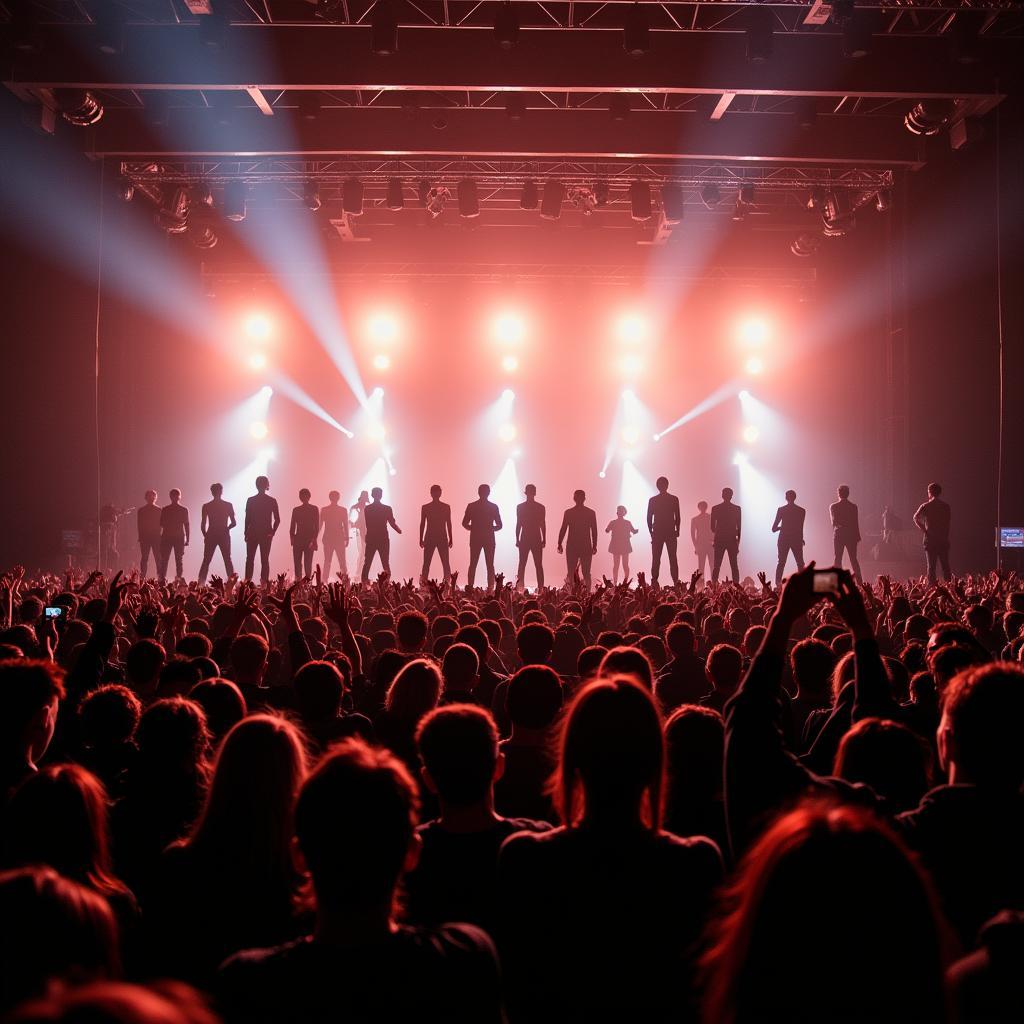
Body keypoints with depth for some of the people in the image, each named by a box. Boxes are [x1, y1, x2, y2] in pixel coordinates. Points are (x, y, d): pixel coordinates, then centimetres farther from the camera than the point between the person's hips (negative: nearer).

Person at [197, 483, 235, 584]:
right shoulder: (228, 505, -2)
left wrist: (205, 535, 12)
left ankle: (201, 583, 1)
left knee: (206, 560, 7)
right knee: (227, 560, 7)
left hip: (211, 535, 0)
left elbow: (203, 525, -2)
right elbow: (233, 523, -2)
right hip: (224, 536, 0)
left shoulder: (206, 506, -1)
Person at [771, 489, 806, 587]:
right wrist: (801, 539, 13)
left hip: (784, 539, 0)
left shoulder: (781, 509, -3)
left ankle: (777, 584, -4)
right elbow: (800, 527, -1)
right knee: (800, 563, 7)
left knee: (781, 562, 5)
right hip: (796, 539, 0)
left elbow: (774, 529, -2)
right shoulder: (802, 511, -2)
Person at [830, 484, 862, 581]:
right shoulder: (853, 506, 0)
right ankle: (859, 580, 1)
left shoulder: (833, 506, -3)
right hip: (851, 535, 1)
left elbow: (834, 521, -9)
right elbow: (856, 523, 1)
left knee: (838, 559, 4)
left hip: (838, 535, -1)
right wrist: (857, 536, 6)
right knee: (853, 559, 7)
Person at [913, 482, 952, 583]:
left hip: (930, 539, -2)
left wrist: (923, 529, -7)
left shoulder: (926, 506, -4)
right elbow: (950, 518, 10)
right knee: (945, 565, 8)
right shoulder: (946, 506, 5)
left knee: (931, 566, 0)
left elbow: (916, 518, -14)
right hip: (943, 539, 2)